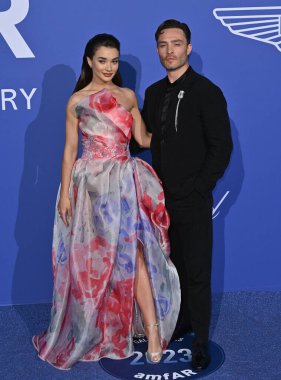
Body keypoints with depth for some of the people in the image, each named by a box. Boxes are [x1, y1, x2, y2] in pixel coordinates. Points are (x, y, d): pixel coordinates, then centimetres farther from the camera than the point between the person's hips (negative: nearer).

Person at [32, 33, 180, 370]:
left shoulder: (128, 96, 10)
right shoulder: (76, 100, 4)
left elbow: (143, 139, 8)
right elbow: (70, 149, 3)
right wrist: (65, 194, -3)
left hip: (124, 181, 1)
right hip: (90, 182, -1)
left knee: (132, 253, -7)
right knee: (91, 258, 5)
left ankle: (152, 330, -5)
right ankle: (92, 329, 24)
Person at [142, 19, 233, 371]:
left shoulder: (207, 92, -8)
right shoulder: (154, 93, 10)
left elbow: (221, 148, -10)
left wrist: (196, 190, -12)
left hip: (193, 203, -5)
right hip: (162, 199, 5)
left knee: (196, 274, 2)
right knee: (173, 267, 15)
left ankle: (200, 345, 15)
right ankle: (182, 322, 34)